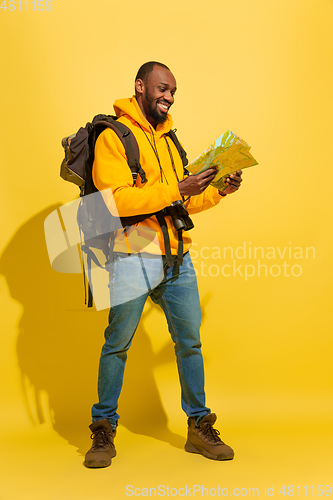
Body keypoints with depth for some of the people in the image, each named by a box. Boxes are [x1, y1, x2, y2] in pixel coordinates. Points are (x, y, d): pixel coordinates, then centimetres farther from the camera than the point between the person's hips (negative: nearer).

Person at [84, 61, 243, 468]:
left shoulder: (168, 140, 20)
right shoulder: (112, 137, -2)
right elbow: (116, 200, -16)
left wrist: (218, 191, 6)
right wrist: (177, 190, -21)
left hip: (177, 258, 6)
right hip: (132, 257, -6)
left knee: (189, 341, 8)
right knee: (117, 345, 2)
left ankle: (199, 428, 23)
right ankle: (104, 431, 20)